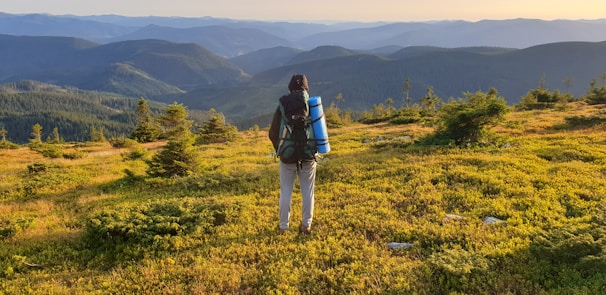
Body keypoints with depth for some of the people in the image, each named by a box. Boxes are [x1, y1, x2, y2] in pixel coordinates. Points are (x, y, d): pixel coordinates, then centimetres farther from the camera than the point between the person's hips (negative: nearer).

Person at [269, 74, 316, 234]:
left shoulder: (282, 105, -4)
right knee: (307, 192, 11)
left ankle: (283, 226, 14)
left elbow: (273, 133, -2)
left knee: (286, 192, 9)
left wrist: (279, 149, 15)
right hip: (308, 156, 0)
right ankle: (306, 225, 13)